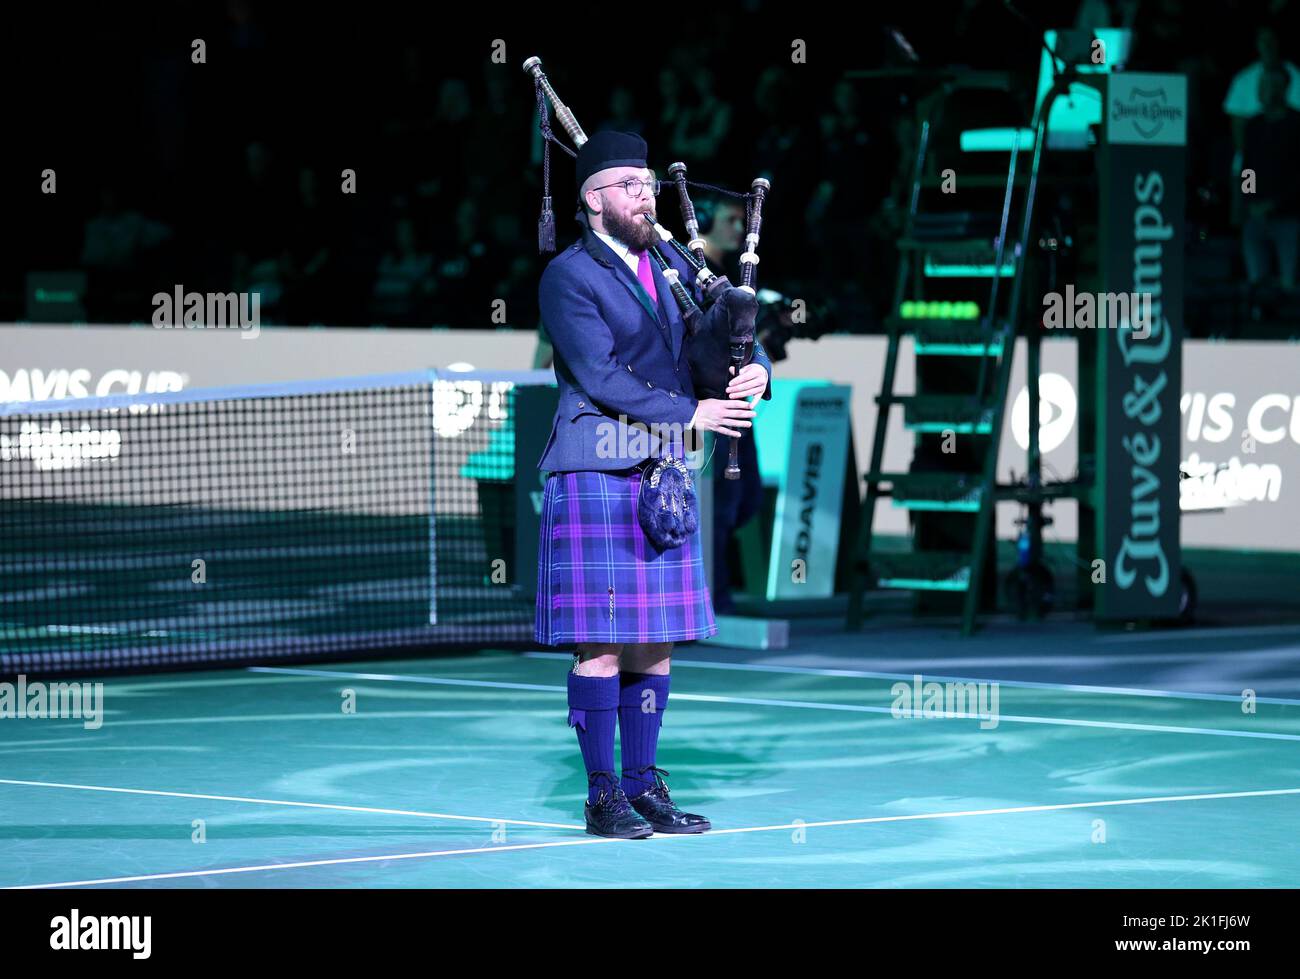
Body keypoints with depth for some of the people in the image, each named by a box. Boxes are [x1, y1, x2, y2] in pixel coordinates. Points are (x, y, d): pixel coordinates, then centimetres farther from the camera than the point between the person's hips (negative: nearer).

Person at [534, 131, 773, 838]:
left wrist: (755, 370, -8)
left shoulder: (671, 264, 15)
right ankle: (602, 795, -1)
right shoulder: (569, 276, -6)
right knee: (602, 642, -6)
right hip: (597, 474, -7)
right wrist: (692, 413, -17)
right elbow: (601, 376, -15)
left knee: (656, 638, 8)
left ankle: (643, 782, 15)